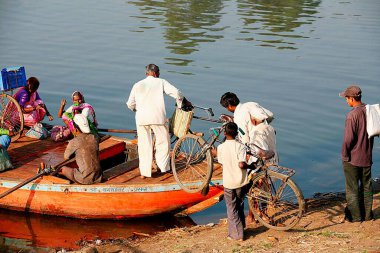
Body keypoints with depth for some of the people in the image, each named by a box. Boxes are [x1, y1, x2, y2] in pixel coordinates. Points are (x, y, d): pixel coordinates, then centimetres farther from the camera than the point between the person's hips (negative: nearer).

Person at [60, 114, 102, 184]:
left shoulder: (74, 142, -10)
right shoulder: (94, 138, 4)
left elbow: (66, 157, 7)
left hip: (85, 179, -5)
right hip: (98, 177, 5)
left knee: (62, 169, 11)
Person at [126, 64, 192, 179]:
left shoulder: (137, 85, 14)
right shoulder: (161, 82, 5)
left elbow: (130, 104, 12)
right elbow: (176, 93, -5)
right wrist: (183, 102, 11)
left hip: (141, 118, 3)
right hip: (157, 117, -3)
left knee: (144, 145, 8)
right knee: (163, 141, 13)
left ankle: (144, 172, 10)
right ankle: (163, 167, 15)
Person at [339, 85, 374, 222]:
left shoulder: (352, 115, -22)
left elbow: (348, 139, -21)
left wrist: (344, 155, -8)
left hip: (352, 159, -7)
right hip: (366, 157, 7)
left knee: (352, 188, 5)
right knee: (366, 186, 15)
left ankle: (355, 215, 12)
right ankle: (367, 214, 23)